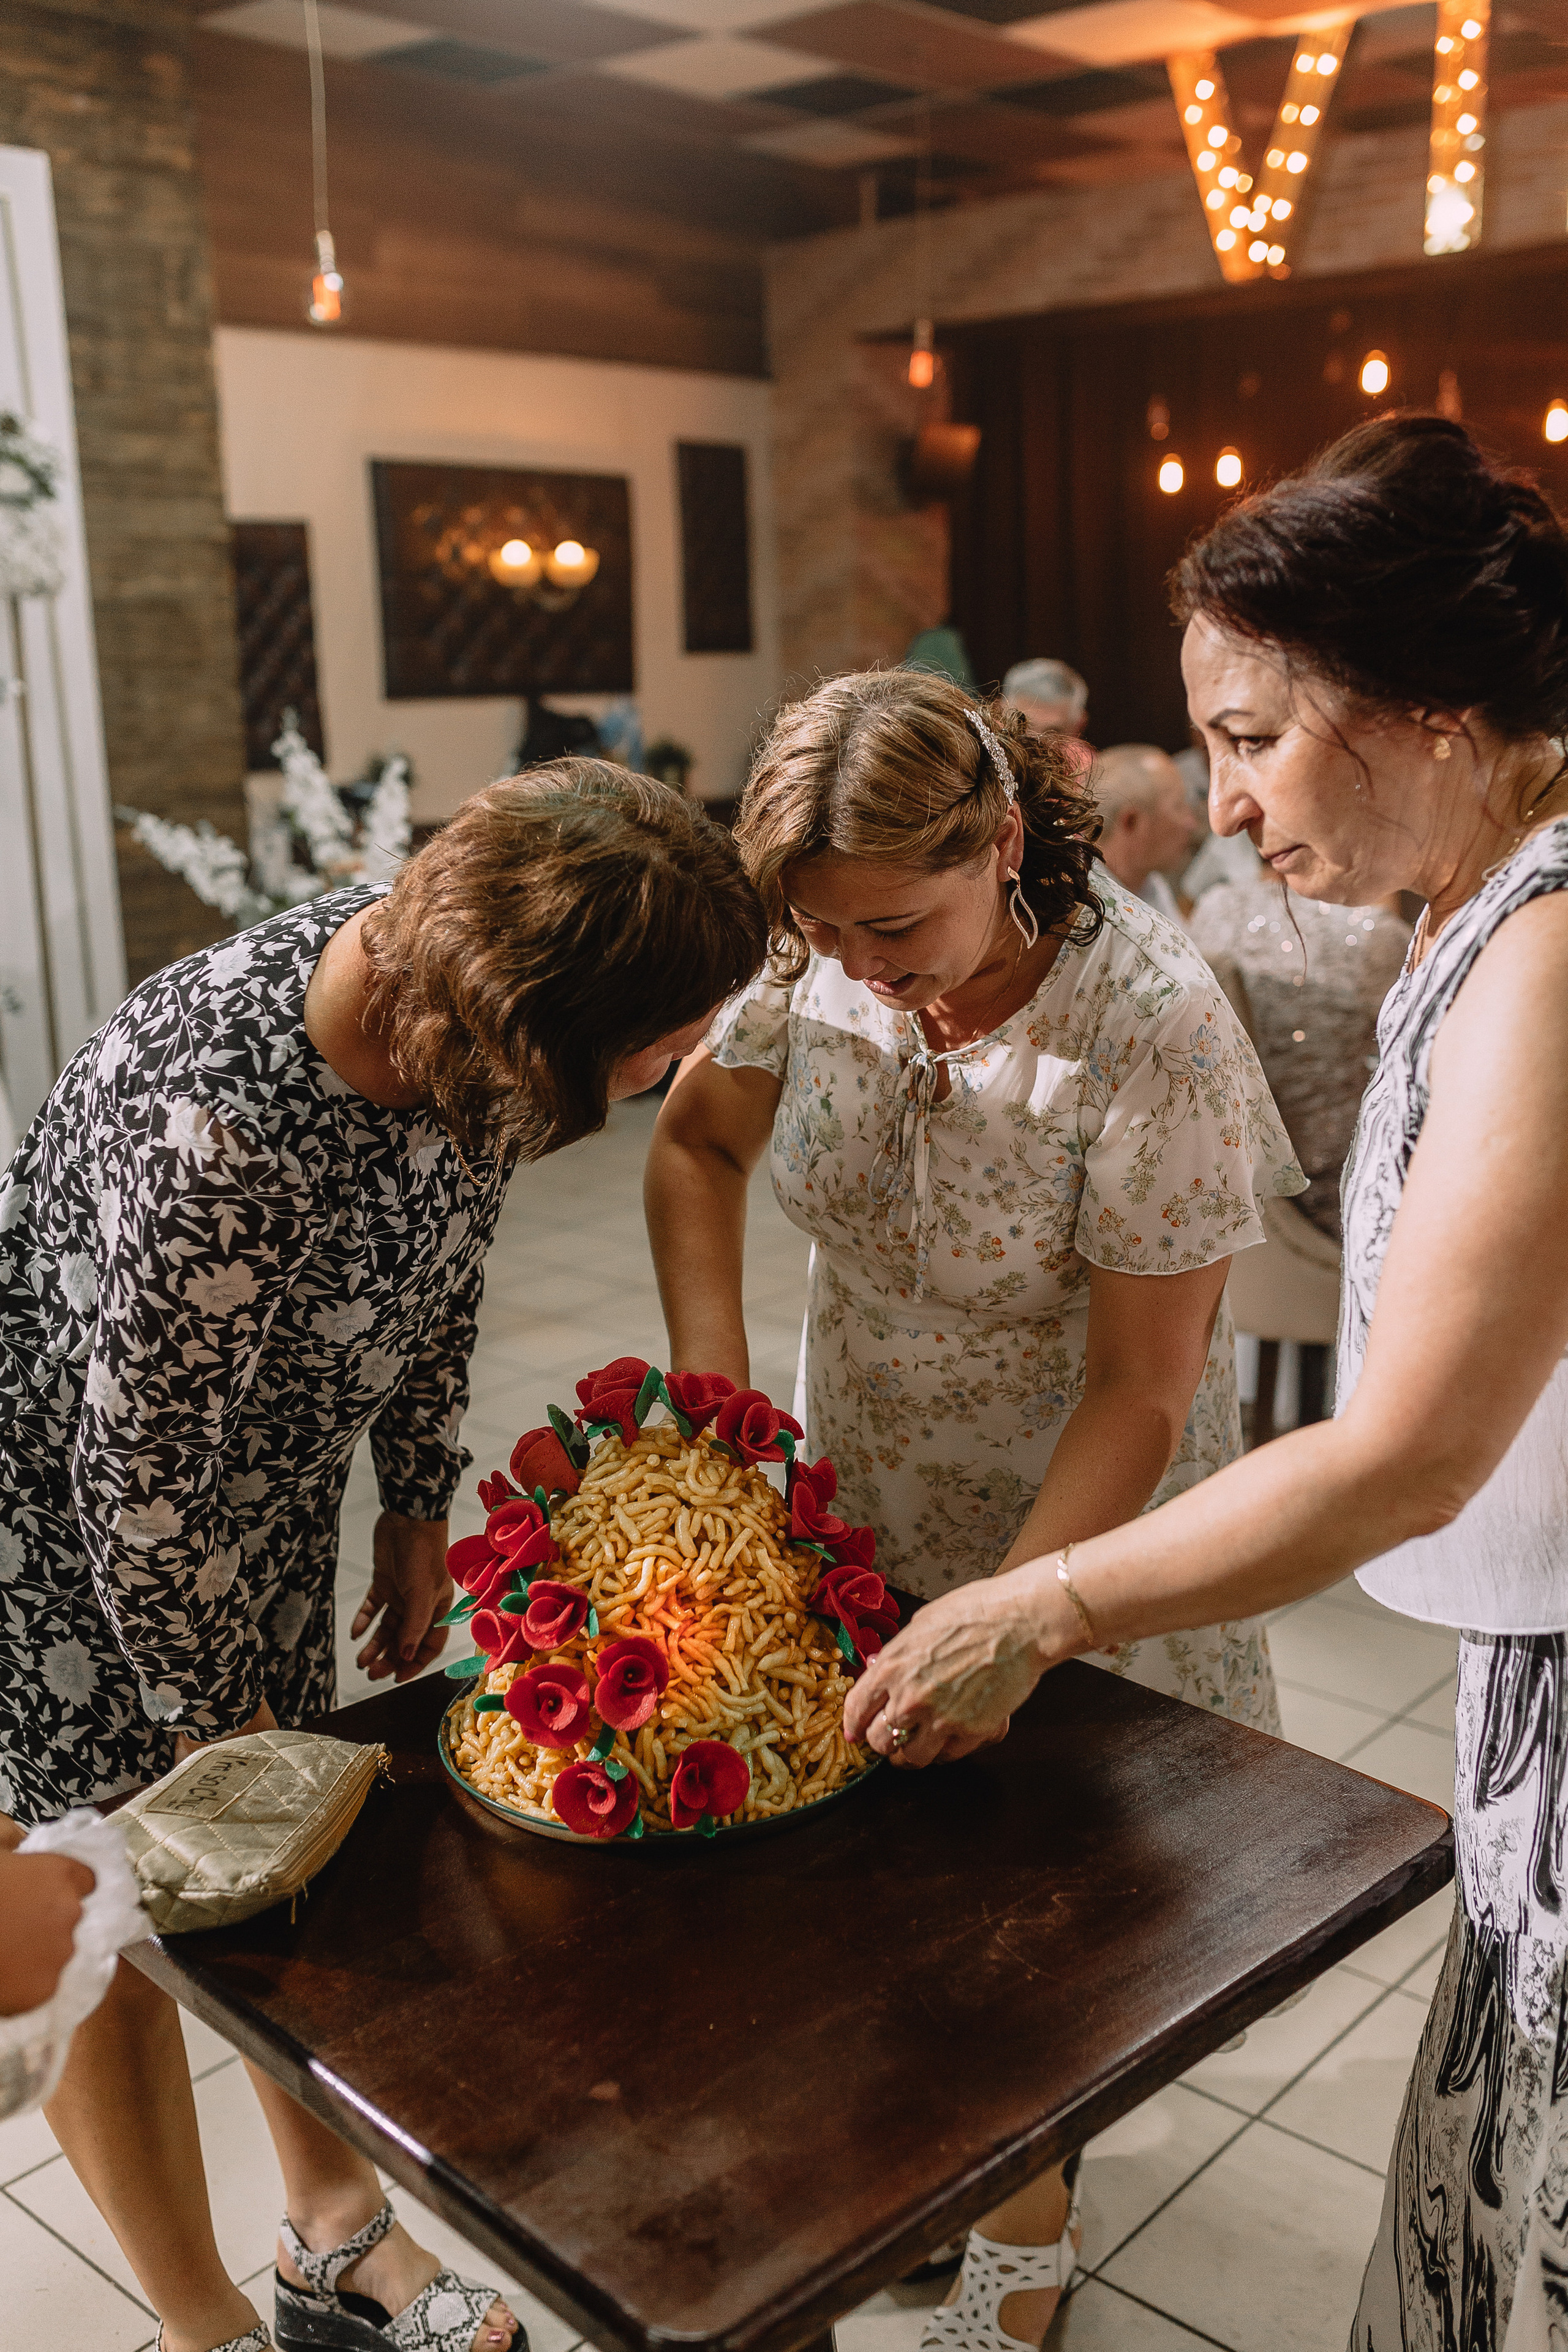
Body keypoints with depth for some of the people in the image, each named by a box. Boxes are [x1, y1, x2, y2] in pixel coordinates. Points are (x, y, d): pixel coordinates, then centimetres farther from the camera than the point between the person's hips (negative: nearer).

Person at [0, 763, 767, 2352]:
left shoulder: (453, 1016, -16)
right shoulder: (214, 1118, -40)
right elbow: (140, 1467, -28)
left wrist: (420, 1513, 8)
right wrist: (215, 1719, -13)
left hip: (257, 1476, 7)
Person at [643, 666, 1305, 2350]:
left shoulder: (1155, 1035, -28)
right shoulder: (827, 958, -14)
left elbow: (1141, 1394, -23)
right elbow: (695, 1142, 4)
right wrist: (713, 1387, -7)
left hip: (1079, 1521, -4)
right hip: (868, 1504, 4)